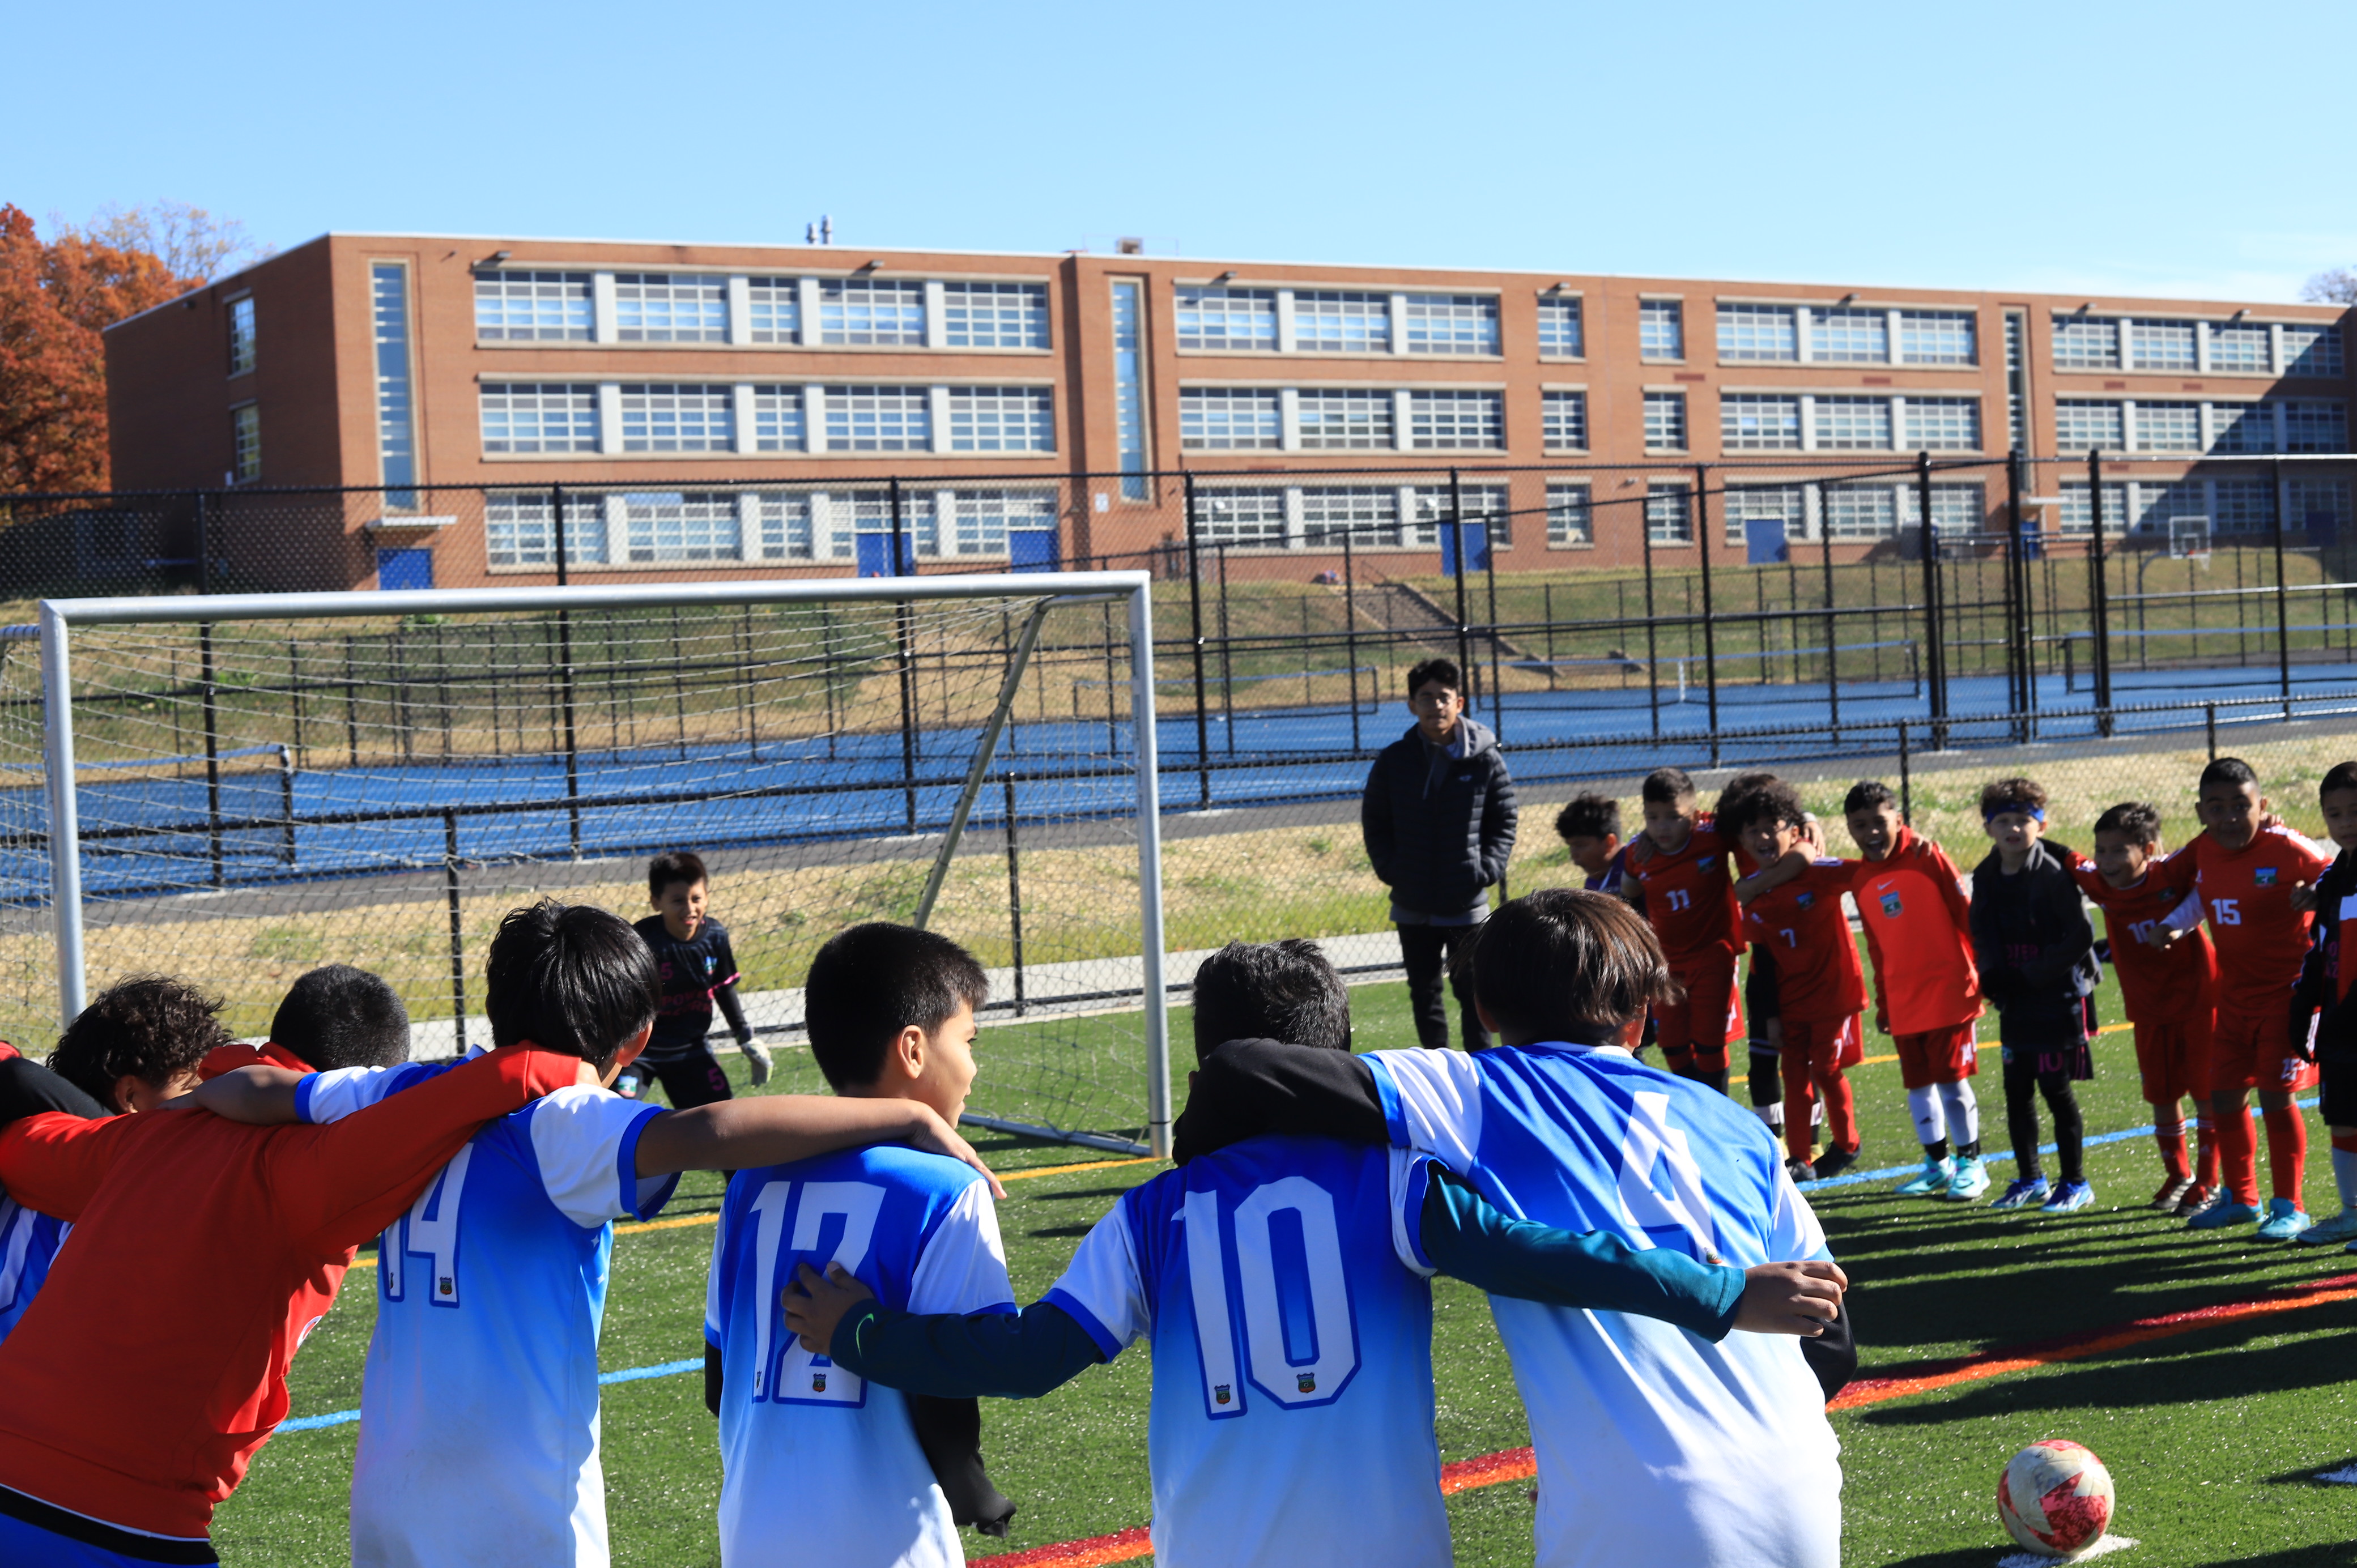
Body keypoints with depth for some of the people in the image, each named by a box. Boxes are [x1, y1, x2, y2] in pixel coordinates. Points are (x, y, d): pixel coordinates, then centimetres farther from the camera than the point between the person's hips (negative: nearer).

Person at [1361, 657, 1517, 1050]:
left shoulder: (1485, 759, -4)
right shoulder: (1394, 761, 0)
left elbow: (1504, 822, 3)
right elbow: (1374, 823, 8)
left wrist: (1487, 870, -8)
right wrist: (1389, 869, -3)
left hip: (1468, 904, -2)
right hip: (1413, 905, 2)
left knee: (1473, 992, 5)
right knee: (1424, 993, 11)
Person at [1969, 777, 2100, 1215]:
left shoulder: (2053, 874, -14)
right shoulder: (1986, 877, 6)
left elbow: (2081, 936, -16)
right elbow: (1982, 934, 17)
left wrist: (2036, 976, -17)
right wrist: (1992, 975, -1)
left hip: (2057, 996, -6)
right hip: (2015, 1000, 6)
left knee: (2057, 1091, 0)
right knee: (2016, 1091, 10)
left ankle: (2076, 1183, 12)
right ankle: (2029, 1179, 23)